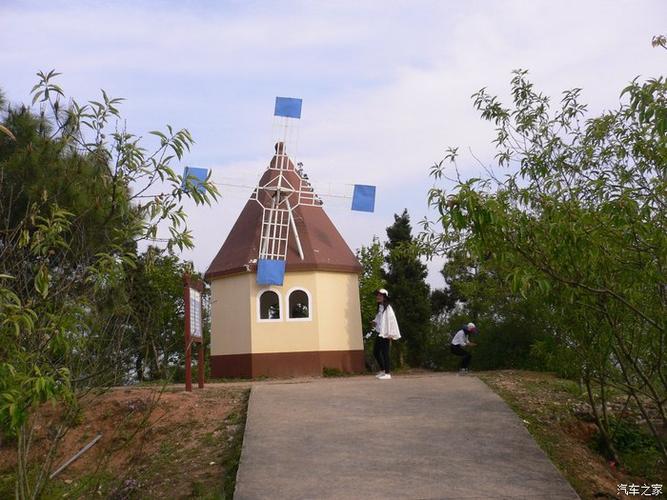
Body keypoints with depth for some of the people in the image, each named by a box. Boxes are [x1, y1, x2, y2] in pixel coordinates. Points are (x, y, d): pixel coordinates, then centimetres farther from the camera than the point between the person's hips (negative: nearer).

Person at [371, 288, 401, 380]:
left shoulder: (387, 308, -11)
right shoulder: (379, 308, 14)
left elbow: (391, 320, -15)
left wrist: (390, 335, -18)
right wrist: (374, 322, 4)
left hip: (385, 334, -9)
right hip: (379, 334, 9)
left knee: (385, 353, -5)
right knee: (376, 352, 12)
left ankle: (387, 373, 3)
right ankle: (382, 370, 26)